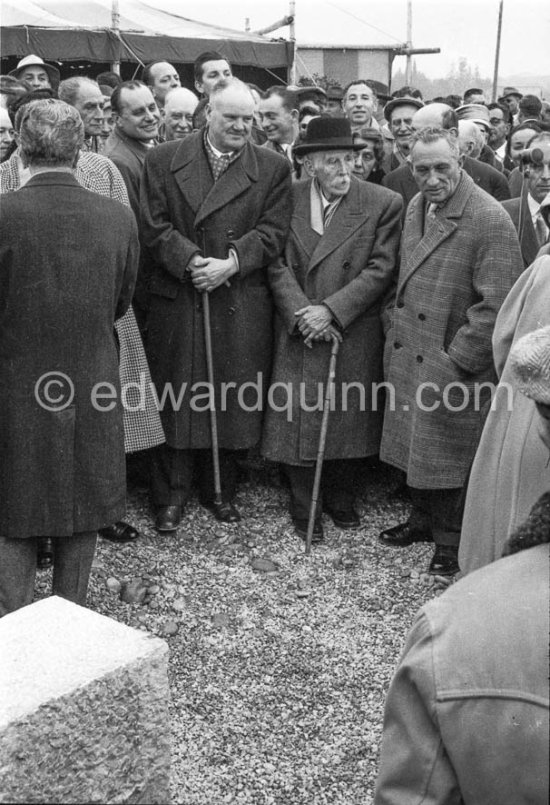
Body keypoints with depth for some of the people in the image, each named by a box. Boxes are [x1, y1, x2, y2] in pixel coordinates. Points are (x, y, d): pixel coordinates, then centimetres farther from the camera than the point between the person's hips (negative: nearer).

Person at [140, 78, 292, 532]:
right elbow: (155, 226, -2)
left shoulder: (273, 168, 6)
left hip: (242, 306, 1)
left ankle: (221, 490, 24)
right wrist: (191, 261, -16)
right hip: (177, 300, 0)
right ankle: (172, 494, 18)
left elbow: (272, 231, -2)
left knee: (234, 399, 7)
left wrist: (231, 262, -16)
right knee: (176, 397, 6)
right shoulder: (163, 161, 5)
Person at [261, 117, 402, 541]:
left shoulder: (384, 204, -6)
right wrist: (300, 313, -15)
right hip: (299, 332, 1)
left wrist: (331, 310, -16)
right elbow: (278, 265, -1)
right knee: (298, 420, 3)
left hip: (355, 334, -1)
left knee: (348, 417, 11)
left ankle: (341, 499, 33)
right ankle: (305, 509, 20)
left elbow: (380, 269, -9)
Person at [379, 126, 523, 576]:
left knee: (449, 459, 6)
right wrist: (394, 326, 11)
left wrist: (454, 362, -18)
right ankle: (427, 519, 39)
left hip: (452, 368, -7)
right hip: (407, 358, 7)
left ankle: (452, 541, 26)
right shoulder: (416, 207, 7)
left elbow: (497, 306, -20)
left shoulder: (490, 220, -17)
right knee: (415, 451, 18)